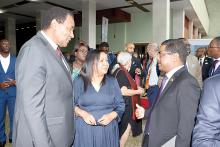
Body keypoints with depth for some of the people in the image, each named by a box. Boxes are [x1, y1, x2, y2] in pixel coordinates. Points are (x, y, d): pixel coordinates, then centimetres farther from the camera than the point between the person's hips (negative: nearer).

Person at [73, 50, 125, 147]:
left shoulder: (112, 81, 2)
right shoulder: (79, 81, -2)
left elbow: (120, 105, 4)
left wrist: (112, 115, -14)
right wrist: (82, 113, -17)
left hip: (108, 130, 2)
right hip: (84, 130, -1)